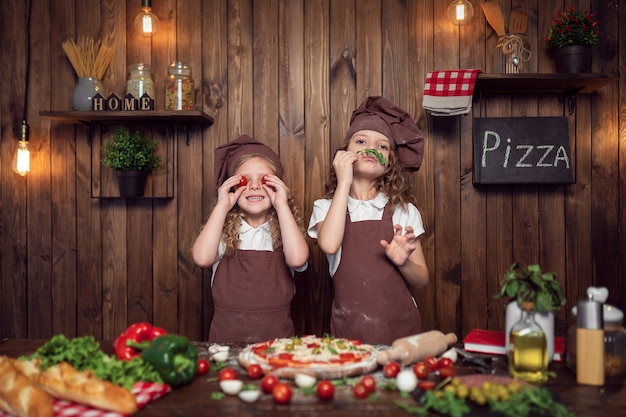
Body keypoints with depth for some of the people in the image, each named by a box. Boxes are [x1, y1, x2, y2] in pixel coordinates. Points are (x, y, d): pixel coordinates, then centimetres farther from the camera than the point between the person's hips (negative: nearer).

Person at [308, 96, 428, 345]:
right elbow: (329, 245, -18)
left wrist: (404, 262, -13)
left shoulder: (403, 210, 6)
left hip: (400, 325, 1)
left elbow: (421, 280, 8)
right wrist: (344, 183, -13)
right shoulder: (326, 207, 4)